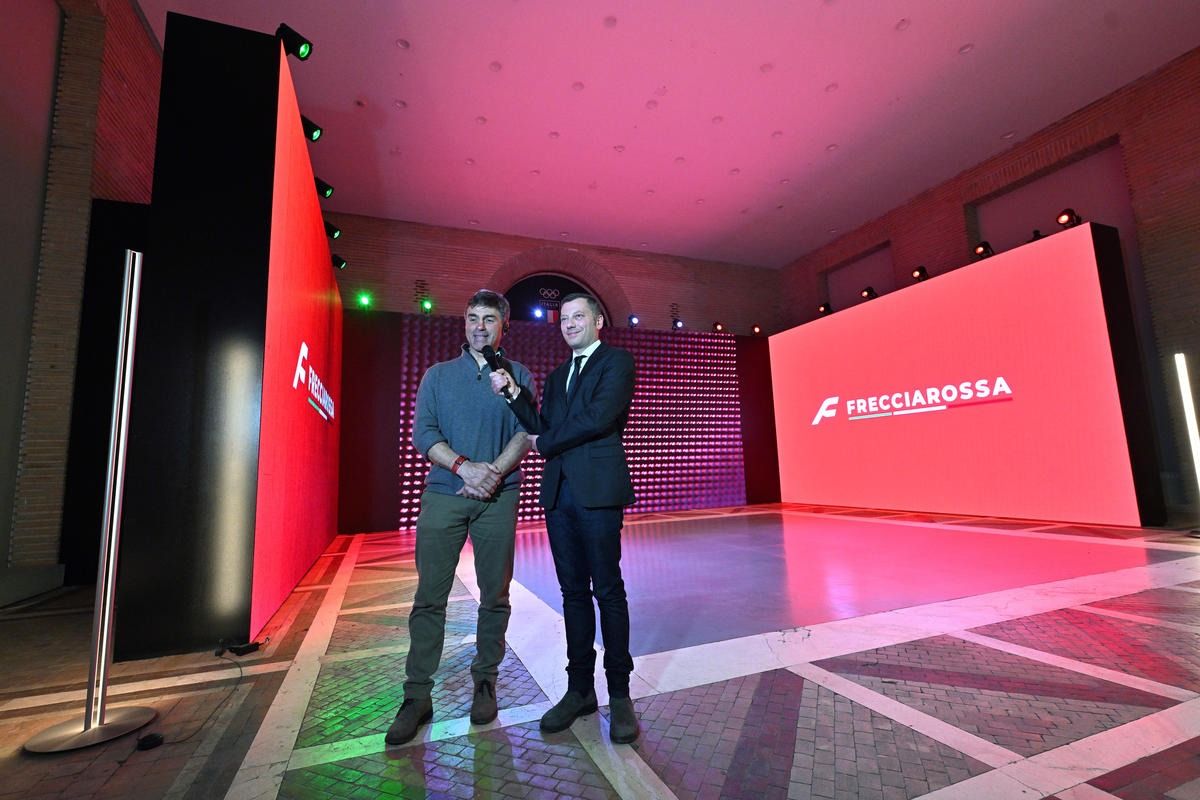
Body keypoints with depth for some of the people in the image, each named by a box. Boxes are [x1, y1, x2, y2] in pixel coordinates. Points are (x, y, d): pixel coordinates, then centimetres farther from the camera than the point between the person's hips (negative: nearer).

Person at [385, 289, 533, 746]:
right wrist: (464, 466, -13)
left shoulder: (518, 376, 9)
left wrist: (494, 472, -16)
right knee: (429, 597, 2)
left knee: (495, 595, 7)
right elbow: (422, 434, 2)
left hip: (498, 497, 0)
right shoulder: (437, 375, 12)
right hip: (443, 494, 1)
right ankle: (417, 696, 15)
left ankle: (485, 683, 23)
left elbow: (526, 433, -1)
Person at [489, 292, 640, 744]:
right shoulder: (557, 376, 21)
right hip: (559, 491, 6)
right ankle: (580, 689, 24)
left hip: (598, 489, -6)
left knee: (608, 591, 2)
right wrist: (514, 394, -2)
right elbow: (541, 428, 12)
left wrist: (546, 443, -3)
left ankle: (619, 694, 16)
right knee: (573, 592, 11)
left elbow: (600, 417, -14)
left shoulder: (617, 362, 0)